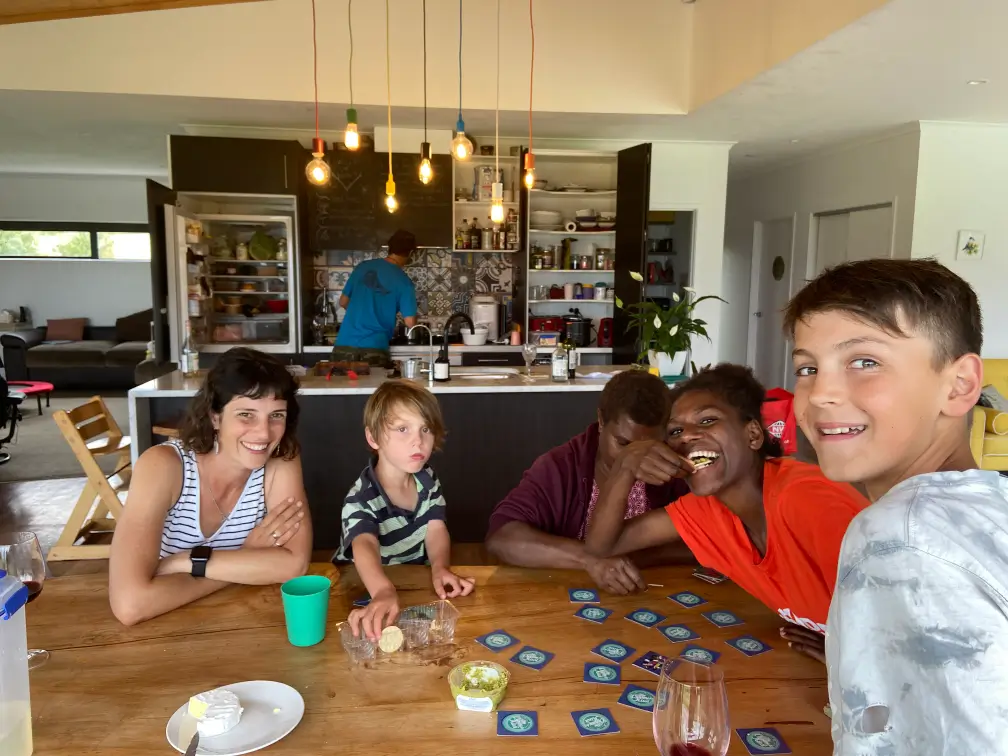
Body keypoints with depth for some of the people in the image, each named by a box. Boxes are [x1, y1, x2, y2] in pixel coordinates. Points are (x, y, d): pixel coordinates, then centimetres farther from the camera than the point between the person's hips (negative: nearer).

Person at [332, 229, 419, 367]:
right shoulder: (403, 281, -4)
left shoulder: (363, 267, 8)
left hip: (344, 345, 4)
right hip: (373, 350, -4)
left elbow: (343, 302, 17)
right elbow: (410, 323, -6)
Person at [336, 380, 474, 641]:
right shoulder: (361, 499, -22)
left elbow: (436, 529, -7)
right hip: (366, 592, -5)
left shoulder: (427, 479, 0)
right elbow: (365, 547, -38)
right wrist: (384, 593, -58)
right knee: (378, 623, -28)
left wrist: (440, 568, -29)